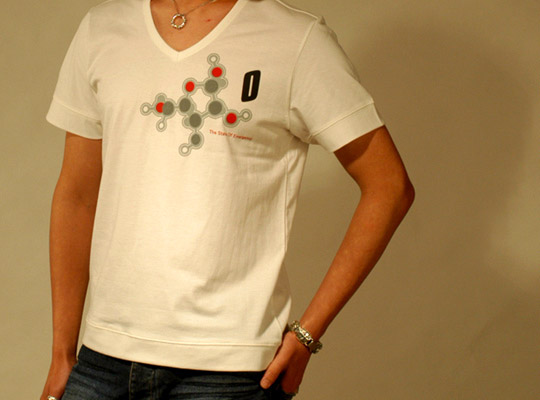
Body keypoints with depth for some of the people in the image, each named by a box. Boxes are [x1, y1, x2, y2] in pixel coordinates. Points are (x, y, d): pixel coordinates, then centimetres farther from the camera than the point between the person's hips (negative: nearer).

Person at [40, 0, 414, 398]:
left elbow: (390, 187, -3)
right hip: (105, 352, 4)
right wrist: (62, 355, 13)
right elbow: (77, 194, 14)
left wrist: (306, 333, -5)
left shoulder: (298, 39, -3)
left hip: (227, 365, -4)